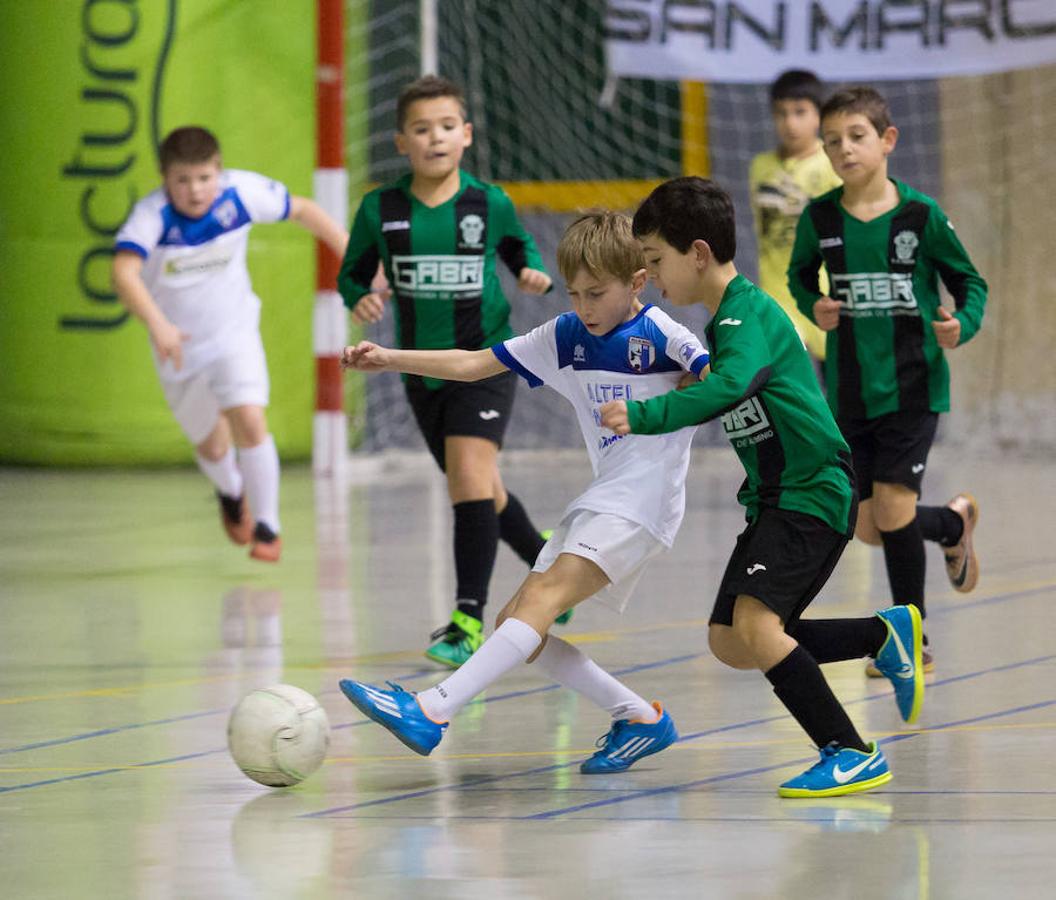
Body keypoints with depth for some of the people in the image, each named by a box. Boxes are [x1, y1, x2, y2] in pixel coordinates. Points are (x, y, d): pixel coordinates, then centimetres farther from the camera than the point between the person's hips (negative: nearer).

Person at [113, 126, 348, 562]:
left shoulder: (241, 192, -21)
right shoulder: (152, 215, -29)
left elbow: (302, 210, -4)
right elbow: (124, 272, -44)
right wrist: (157, 324, -60)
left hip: (235, 334, 0)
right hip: (180, 347, 0)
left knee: (249, 421, -22)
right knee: (212, 447, 16)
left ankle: (267, 526, -4)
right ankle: (231, 493, 52)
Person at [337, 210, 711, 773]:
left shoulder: (658, 334, -7)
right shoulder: (566, 337, 11)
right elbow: (474, 365, 12)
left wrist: (660, 407, -16)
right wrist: (389, 360, 4)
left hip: (642, 501, -9)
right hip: (598, 503, 9)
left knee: (542, 599, -22)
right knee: (516, 622, 3)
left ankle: (433, 711, -35)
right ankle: (639, 719, 9)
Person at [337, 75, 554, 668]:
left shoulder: (489, 204, -8)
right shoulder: (381, 210, -6)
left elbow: (521, 245, 12)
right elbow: (352, 275, 5)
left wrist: (534, 274, -9)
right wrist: (362, 300, -17)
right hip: (423, 369, 4)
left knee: (470, 470, -21)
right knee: (479, 489, 17)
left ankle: (470, 616, -20)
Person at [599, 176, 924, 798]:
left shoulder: (749, 314, -16)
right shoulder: (726, 317, 15)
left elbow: (731, 386, -35)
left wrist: (646, 416, -40)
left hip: (814, 492, -10)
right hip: (775, 498, 10)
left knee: (755, 623, -23)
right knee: (730, 643, 9)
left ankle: (853, 755, -17)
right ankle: (885, 634, 20)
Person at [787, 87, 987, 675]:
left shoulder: (921, 215, -9)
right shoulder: (820, 218, -1)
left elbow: (971, 283, 1)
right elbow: (800, 273, 18)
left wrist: (962, 325, -18)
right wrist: (814, 307, -3)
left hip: (912, 386, -4)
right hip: (849, 392, 4)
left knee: (894, 509, -11)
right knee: (869, 527, 7)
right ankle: (955, 522, 40)